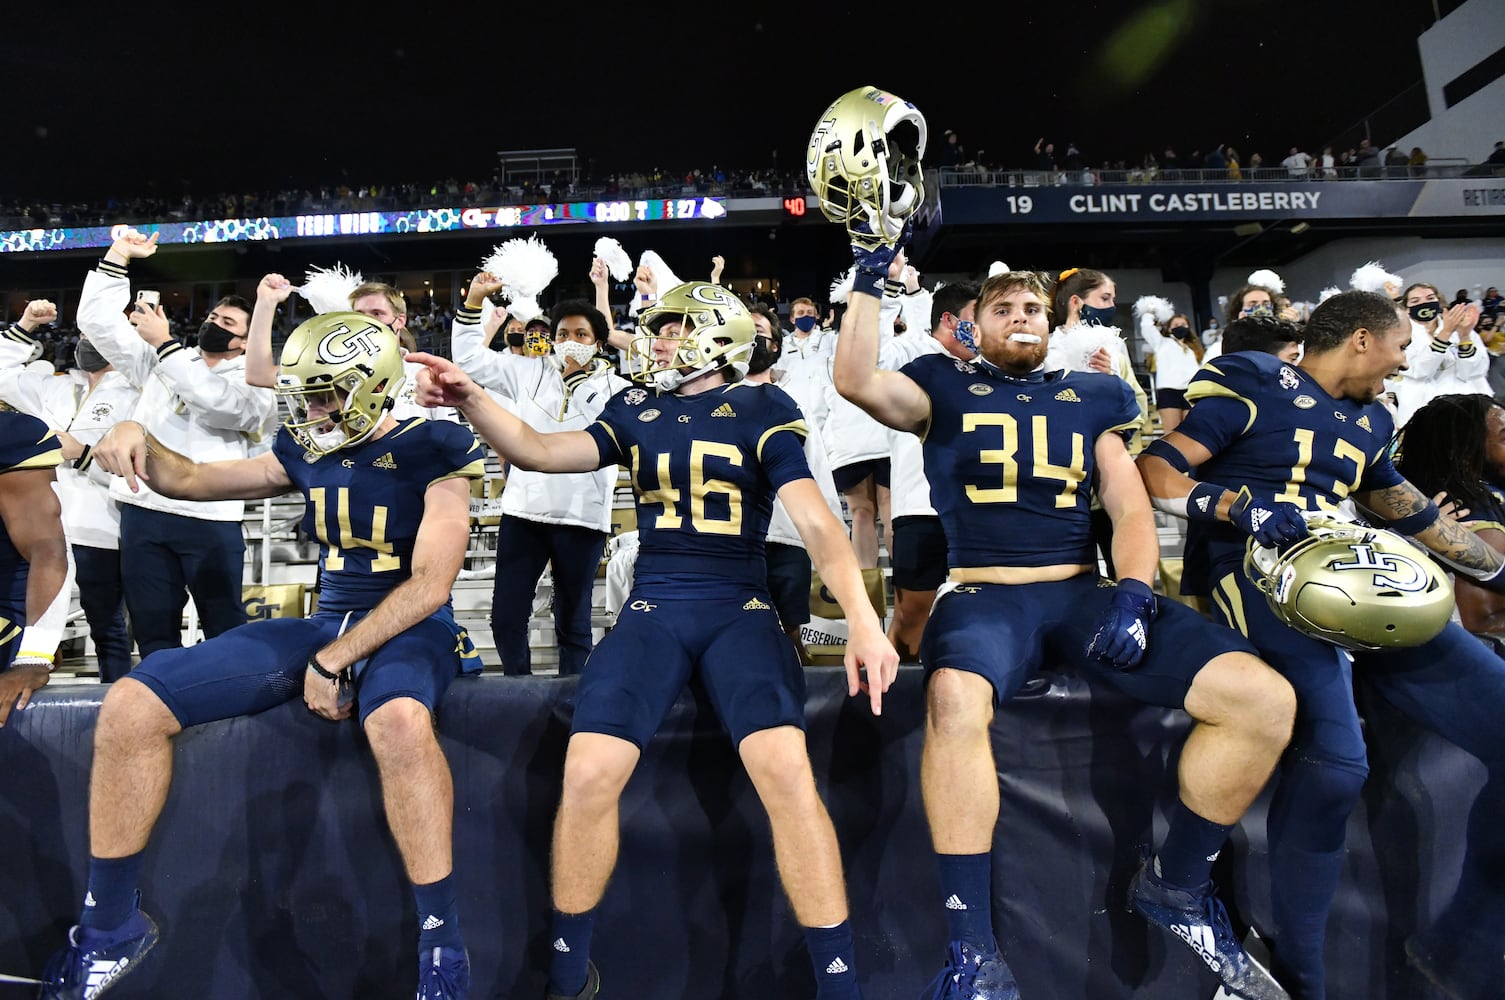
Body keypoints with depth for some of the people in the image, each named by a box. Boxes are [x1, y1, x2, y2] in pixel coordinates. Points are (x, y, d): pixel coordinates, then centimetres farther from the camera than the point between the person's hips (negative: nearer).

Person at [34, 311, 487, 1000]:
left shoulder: (431, 453, -8)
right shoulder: (308, 452, 9)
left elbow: (430, 585, -15)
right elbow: (190, 480, 19)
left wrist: (332, 664, -18)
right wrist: (138, 440, -3)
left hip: (407, 628, -6)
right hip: (322, 623, 6)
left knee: (399, 720, -43)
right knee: (130, 707, -10)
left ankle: (441, 943, -26)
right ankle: (110, 928, 7)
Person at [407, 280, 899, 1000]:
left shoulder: (760, 409, 2)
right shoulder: (635, 412, 13)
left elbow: (814, 519, -6)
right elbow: (540, 452, 5)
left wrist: (864, 622, -18)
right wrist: (471, 401, -14)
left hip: (739, 608, -2)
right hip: (653, 608, 3)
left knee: (786, 771, -26)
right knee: (588, 773, -17)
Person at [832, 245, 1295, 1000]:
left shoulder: (1094, 395, 20)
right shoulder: (945, 385, 13)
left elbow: (1130, 511, 12)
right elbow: (855, 380, -7)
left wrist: (1132, 594, -5)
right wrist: (870, 280, -6)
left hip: (1085, 592, 4)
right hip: (985, 593, -3)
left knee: (1265, 701, -13)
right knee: (954, 699, -39)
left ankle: (1174, 887, 11)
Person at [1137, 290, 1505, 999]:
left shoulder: (1369, 421, 25)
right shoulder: (1255, 389, 2)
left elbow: (1410, 512, 35)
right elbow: (1155, 472, -6)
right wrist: (1240, 506, -20)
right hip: (1262, 570, -8)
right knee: (1334, 762, -27)